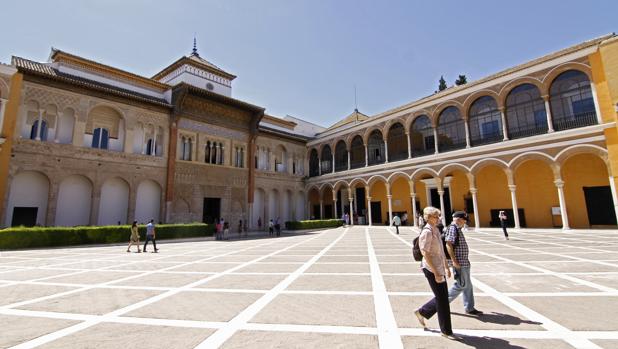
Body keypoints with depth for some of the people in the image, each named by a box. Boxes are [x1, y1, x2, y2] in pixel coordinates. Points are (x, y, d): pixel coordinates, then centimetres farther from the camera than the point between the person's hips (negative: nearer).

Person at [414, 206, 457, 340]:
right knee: (442, 299, 2)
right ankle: (446, 330, 19)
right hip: (431, 269, -9)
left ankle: (421, 312, 33)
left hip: (439, 269, 9)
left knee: (443, 297, 15)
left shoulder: (436, 230, 10)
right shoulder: (427, 232, -18)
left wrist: (446, 268, 19)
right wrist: (436, 273, -21)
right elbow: (426, 254, -21)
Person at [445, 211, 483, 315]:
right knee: (461, 285, -3)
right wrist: (454, 261, -27)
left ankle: (469, 308, 24)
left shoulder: (458, 229, 15)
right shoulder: (453, 228, -17)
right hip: (459, 263, -10)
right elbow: (448, 245, -25)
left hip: (464, 262, 10)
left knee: (467, 285, 14)